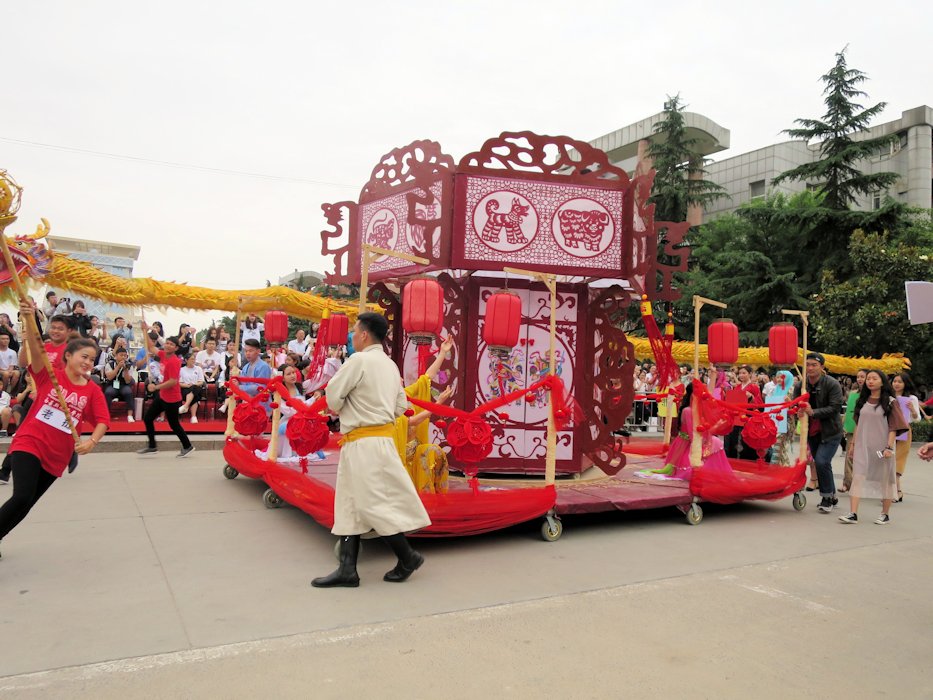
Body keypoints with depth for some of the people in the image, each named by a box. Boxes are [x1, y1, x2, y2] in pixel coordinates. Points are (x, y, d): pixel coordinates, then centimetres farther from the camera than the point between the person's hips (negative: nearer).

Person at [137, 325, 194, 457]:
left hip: (172, 399, -9)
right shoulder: (163, 354, 1)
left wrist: (156, 387, -19)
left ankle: (188, 446, 21)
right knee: (147, 418, 13)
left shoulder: (174, 361, -22)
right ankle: (152, 446, 23)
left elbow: (173, 382, -26)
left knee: (174, 424, 4)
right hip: (162, 396, 9)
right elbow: (151, 348, 17)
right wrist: (145, 331, 12)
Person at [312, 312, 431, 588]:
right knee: (349, 504, 10)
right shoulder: (391, 365, 14)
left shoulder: (359, 360, -12)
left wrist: (340, 407, 11)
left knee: (373, 503, -2)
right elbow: (401, 405, 16)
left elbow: (333, 396, -10)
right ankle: (347, 569, 12)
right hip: (380, 437, 9)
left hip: (365, 442, -9)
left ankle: (408, 557, 10)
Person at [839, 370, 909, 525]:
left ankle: (885, 514, 20)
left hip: (881, 447, -3)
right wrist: (853, 443, 13)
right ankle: (853, 514, -10)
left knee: (884, 479, 6)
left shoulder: (890, 402, -1)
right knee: (857, 477, -6)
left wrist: (889, 447, -14)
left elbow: (894, 426, -6)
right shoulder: (862, 401, 11)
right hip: (862, 446, 3)